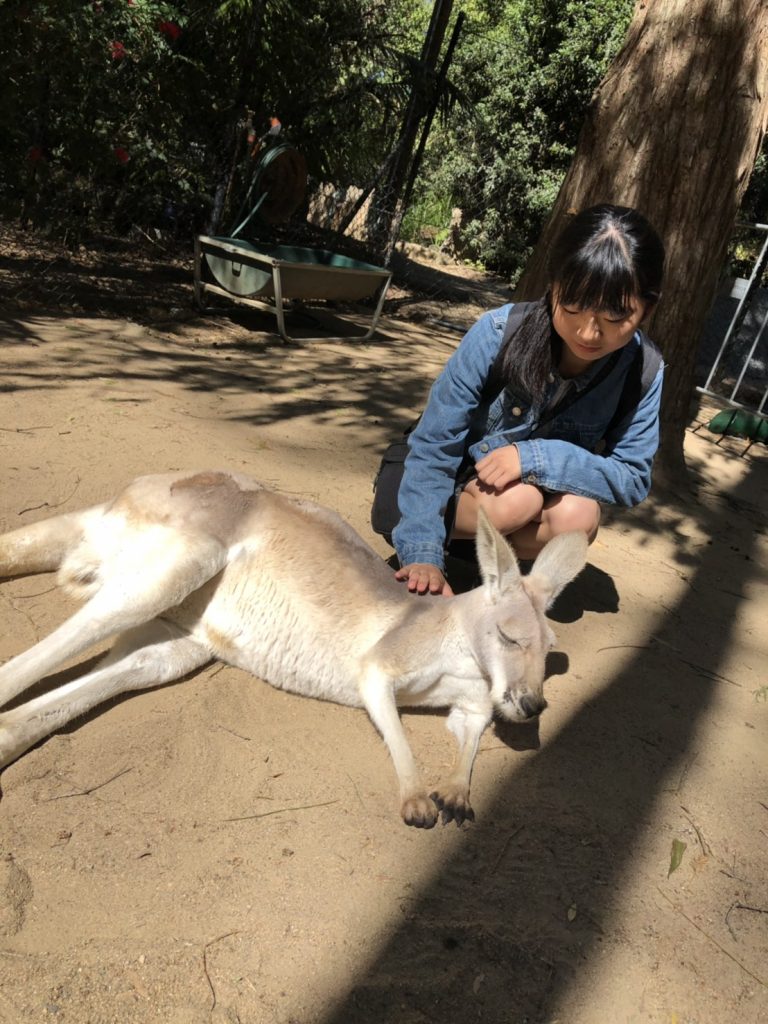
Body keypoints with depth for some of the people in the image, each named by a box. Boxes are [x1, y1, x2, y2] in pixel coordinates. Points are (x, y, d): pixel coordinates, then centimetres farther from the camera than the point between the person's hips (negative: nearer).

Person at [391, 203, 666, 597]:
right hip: (458, 482, -2)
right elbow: (432, 448, -26)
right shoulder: (498, 333, -28)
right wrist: (423, 553, -36)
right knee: (515, 499, -34)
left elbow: (633, 479, -18)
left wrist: (534, 457, -33)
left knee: (578, 515, -29)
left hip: (540, 491, 3)